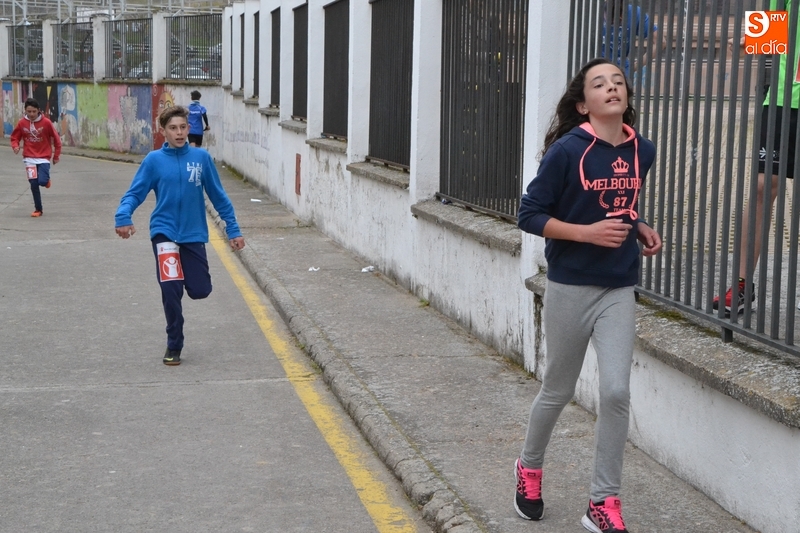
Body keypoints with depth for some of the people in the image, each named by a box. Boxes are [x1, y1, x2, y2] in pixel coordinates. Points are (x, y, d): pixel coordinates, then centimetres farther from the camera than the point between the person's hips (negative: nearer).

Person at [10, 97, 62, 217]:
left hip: (44, 157, -2)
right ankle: (38, 209, 10)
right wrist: (15, 146, -15)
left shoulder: (46, 122, -10)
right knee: (34, 183, -3)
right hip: (29, 158, 2)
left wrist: (56, 156, 3)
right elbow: (15, 138, 7)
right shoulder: (22, 123, -4)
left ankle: (47, 179, 22)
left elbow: (56, 139, -1)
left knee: (42, 181, -17)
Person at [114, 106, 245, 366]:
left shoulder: (201, 158, -1)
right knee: (171, 289, -12)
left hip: (194, 234, 2)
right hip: (165, 232, -2)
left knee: (200, 290, 1)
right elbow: (134, 193, -5)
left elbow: (218, 195, 5)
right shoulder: (154, 160, -4)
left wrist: (233, 229, 5)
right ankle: (174, 345, 7)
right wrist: (123, 217, -25)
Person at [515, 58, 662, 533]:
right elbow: (529, 215, -11)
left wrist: (641, 229, 1)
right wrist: (587, 232, -21)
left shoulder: (643, 151, 2)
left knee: (617, 392, -6)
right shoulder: (567, 150, -15)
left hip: (619, 288, 4)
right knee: (559, 390, 12)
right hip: (571, 286, -3)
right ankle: (530, 468, 39)